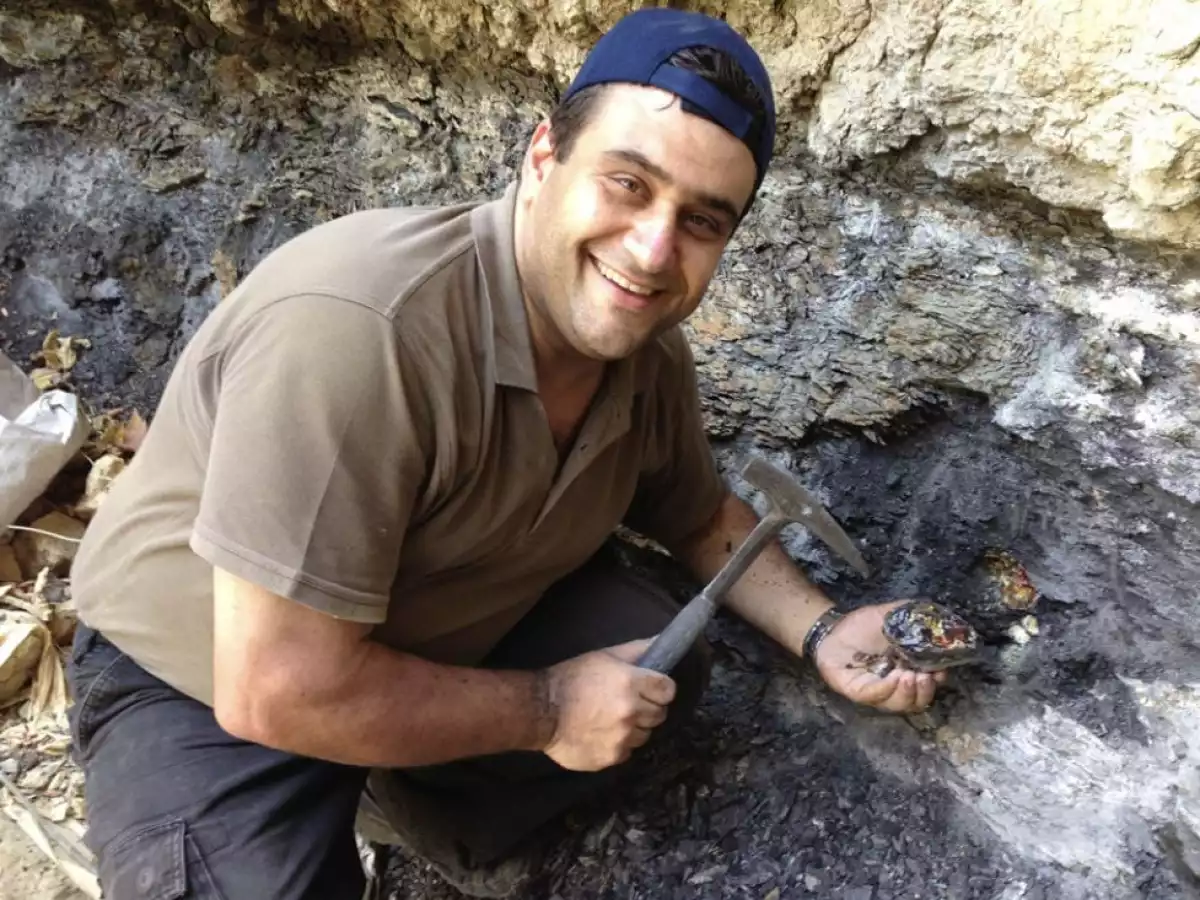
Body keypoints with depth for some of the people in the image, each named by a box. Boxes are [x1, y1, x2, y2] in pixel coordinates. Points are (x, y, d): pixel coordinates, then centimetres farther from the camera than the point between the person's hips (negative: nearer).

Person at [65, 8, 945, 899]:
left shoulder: (647, 349, -12)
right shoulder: (358, 326, -37)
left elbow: (702, 519, 8)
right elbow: (281, 692, -33)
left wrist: (823, 633, -7)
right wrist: (546, 711, -22)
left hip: (444, 625, 6)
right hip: (207, 688, -5)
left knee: (663, 667, -6)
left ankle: (422, 810, 12)